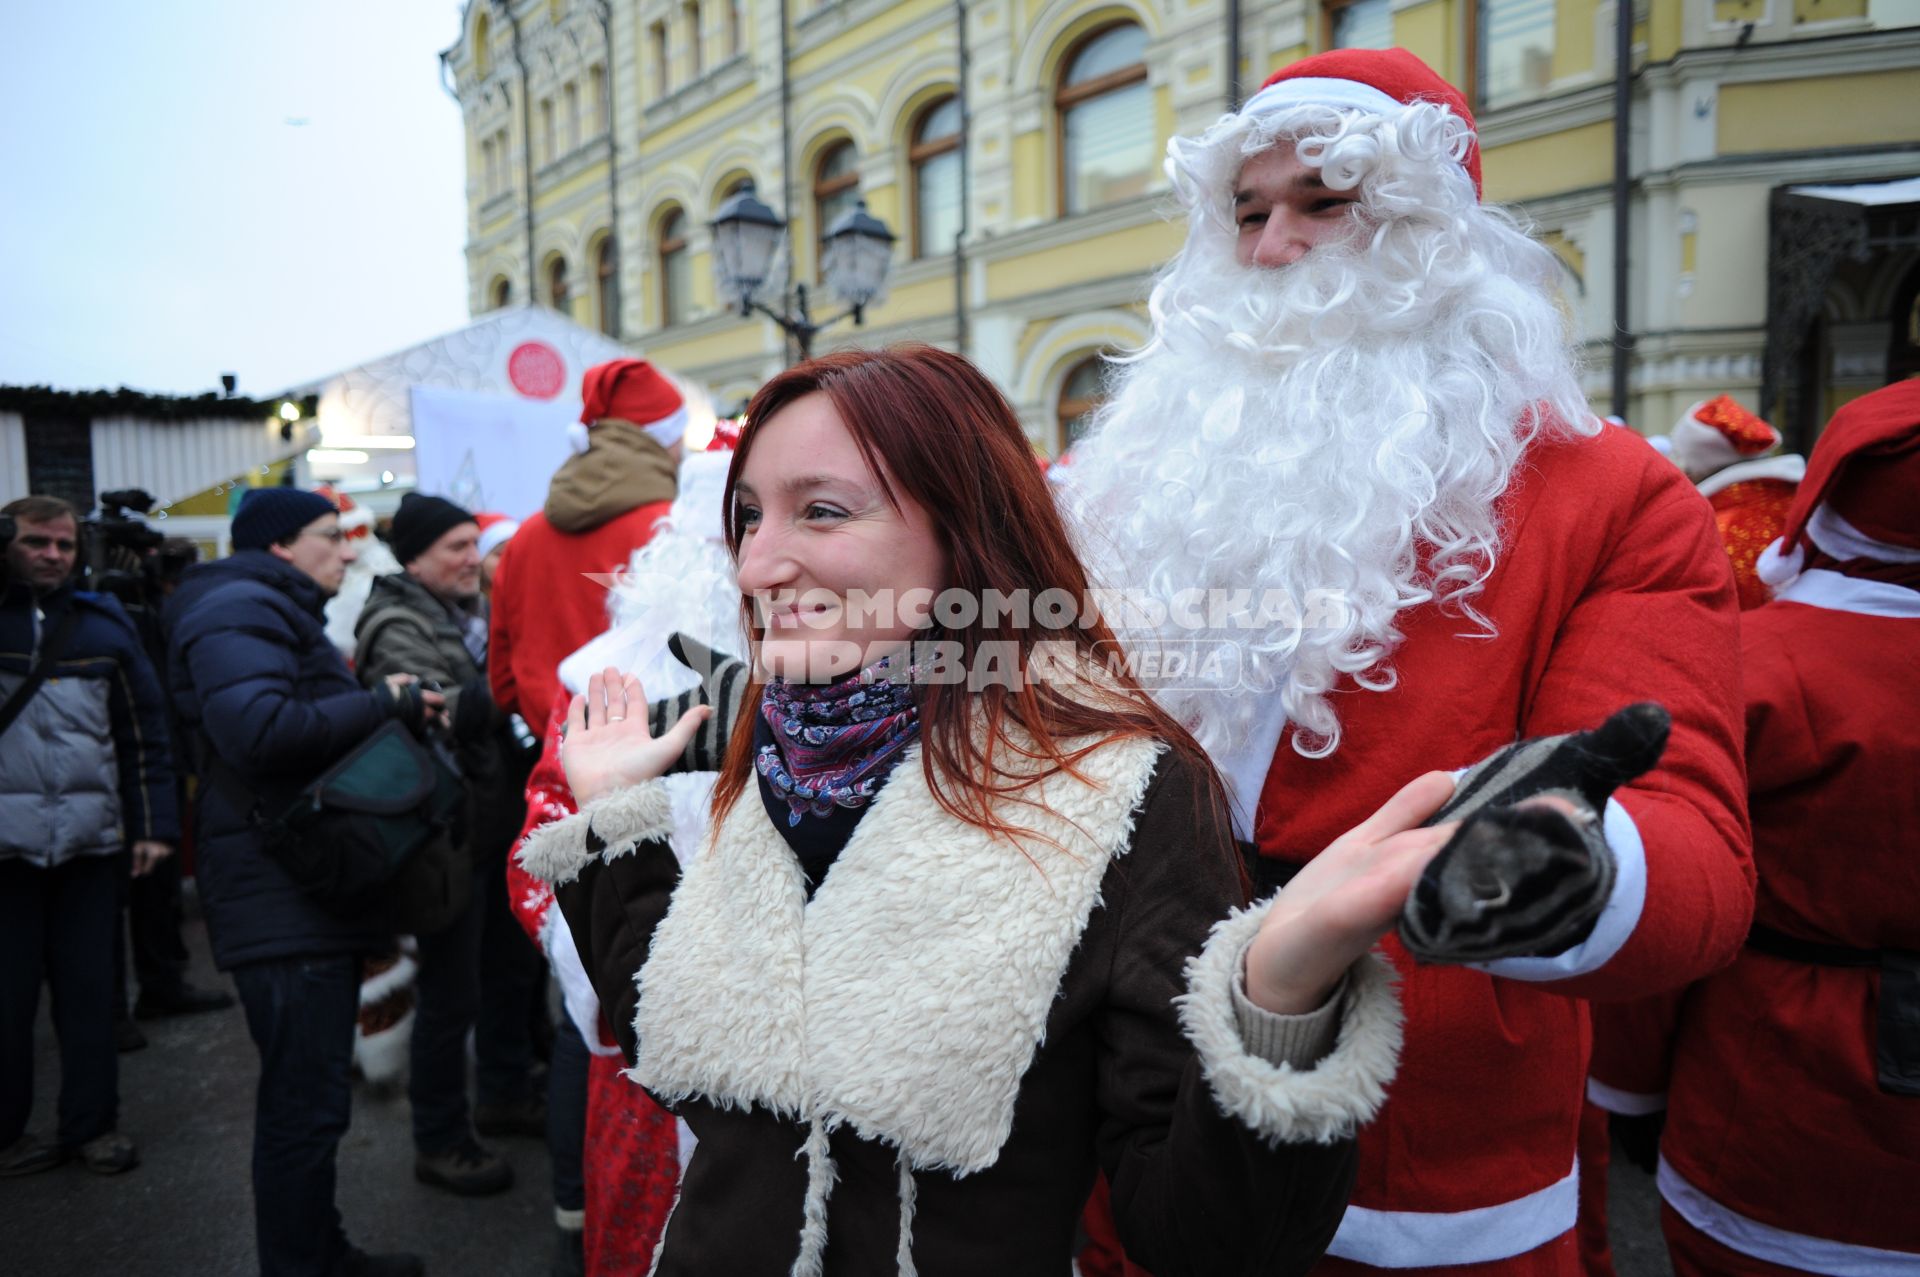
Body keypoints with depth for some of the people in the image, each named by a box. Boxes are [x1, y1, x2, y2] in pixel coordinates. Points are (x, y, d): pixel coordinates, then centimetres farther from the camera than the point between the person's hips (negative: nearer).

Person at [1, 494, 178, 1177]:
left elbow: (144, 732, 6)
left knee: (89, 985, 9)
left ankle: (92, 1122, 20)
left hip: (91, 839, 1)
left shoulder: (103, 622, 5)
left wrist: (154, 826, 2)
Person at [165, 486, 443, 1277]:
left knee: (310, 1097, 20)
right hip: (284, 903, -11)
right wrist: (384, 703, -18)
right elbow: (256, 728, -28)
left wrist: (393, 706, 8)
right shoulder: (240, 610, -12)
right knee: (306, 1104, -4)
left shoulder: (277, 613, 23)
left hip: (309, 893, 11)